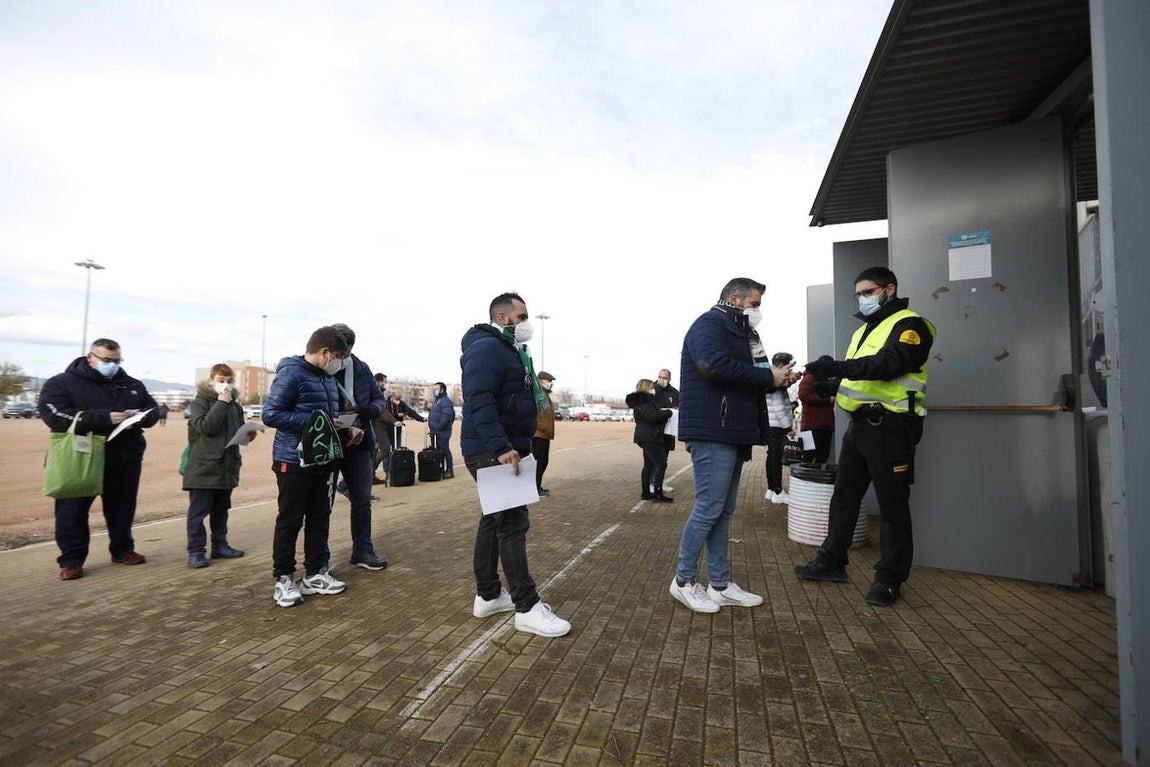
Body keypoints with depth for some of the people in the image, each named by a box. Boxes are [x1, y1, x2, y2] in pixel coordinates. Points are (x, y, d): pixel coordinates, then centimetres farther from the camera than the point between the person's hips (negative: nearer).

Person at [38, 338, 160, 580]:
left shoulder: (133, 385, 11)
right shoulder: (61, 383, -3)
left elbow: (153, 410, 13)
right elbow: (55, 416, -16)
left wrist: (143, 416, -12)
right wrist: (104, 417, -27)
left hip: (125, 460, 4)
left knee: (122, 508, 13)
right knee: (72, 511, 3)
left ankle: (123, 550, 27)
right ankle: (71, 560, 16)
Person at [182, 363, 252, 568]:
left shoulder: (234, 405, 11)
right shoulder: (199, 402, -6)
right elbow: (205, 426, -22)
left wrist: (248, 435, -2)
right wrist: (221, 403, -21)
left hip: (227, 467, 6)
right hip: (203, 468, -6)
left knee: (221, 509, 15)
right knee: (198, 510, 1)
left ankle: (220, 545, 25)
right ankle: (195, 551, 9)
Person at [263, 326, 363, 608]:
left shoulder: (328, 378, 13)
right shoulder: (291, 373, -13)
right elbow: (270, 414, -18)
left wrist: (347, 429, 4)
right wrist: (314, 422, -23)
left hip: (324, 460, 8)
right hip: (294, 461, -8)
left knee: (320, 519, 13)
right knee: (290, 522, 4)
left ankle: (315, 574, 24)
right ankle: (284, 579, 17)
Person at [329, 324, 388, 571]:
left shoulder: (361, 369, 1)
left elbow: (379, 398, 8)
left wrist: (370, 410, -14)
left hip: (359, 443, 4)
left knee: (362, 499, 11)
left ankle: (362, 550, 25)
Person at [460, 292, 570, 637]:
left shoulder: (508, 350, 20)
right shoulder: (487, 348, -13)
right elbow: (480, 402, -26)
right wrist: (501, 448, -32)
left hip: (503, 450, 11)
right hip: (492, 452, -11)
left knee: (495, 520, 15)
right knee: (513, 523, -8)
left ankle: (488, 596, 27)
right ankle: (527, 607, 1)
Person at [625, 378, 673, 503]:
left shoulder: (646, 401, 20)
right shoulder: (642, 402, -14)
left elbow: (655, 413, 23)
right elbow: (652, 416, -25)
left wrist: (663, 412, 7)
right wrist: (668, 412, -15)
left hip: (647, 437, 11)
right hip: (649, 437, -11)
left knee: (649, 464, 13)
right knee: (661, 464, -10)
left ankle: (646, 493, 17)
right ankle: (658, 494, -10)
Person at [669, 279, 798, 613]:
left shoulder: (735, 331, 25)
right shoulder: (709, 324, -6)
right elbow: (714, 365, -25)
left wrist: (777, 381, 8)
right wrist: (768, 377, -16)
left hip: (732, 434, 10)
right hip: (712, 433, -10)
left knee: (723, 510, 12)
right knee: (709, 508, -6)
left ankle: (720, 584, 21)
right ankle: (684, 580, 9)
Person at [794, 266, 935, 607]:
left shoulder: (910, 324, -6)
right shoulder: (864, 330, 20)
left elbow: (889, 363, -24)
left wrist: (838, 367, -33)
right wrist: (832, 378, 4)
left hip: (890, 428, -8)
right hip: (858, 425, 8)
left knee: (892, 505, 2)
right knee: (843, 497, 13)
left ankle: (889, 578, 15)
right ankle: (831, 561, 25)